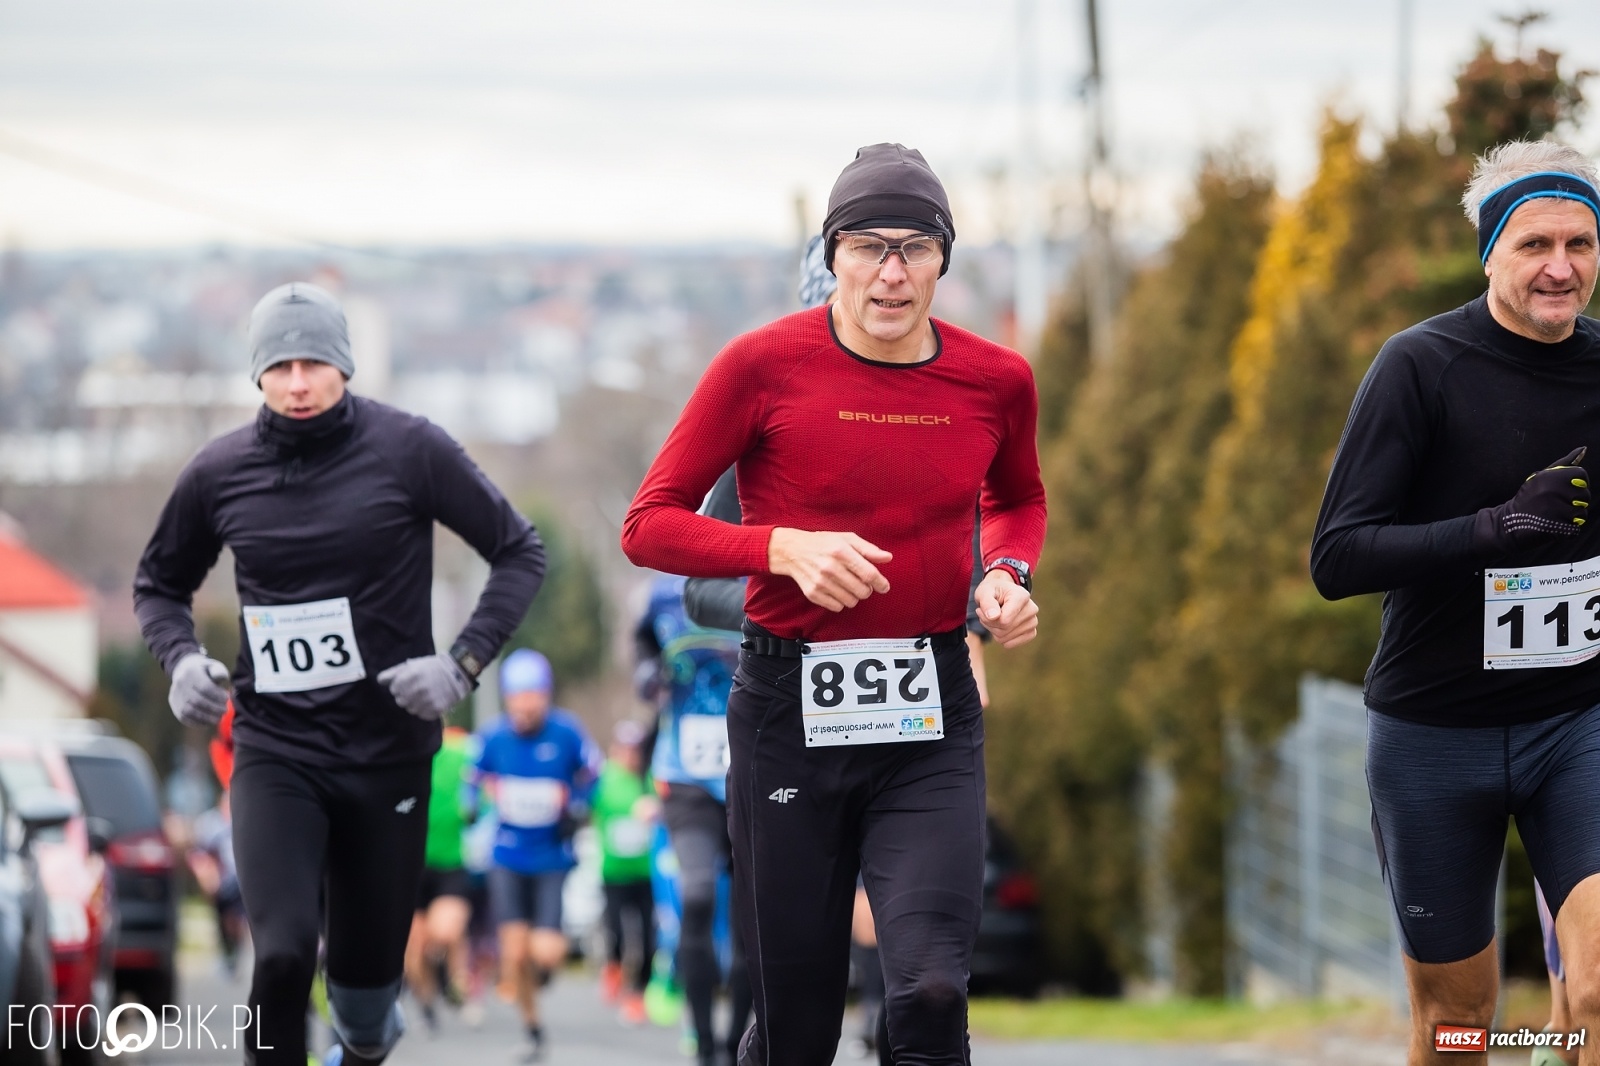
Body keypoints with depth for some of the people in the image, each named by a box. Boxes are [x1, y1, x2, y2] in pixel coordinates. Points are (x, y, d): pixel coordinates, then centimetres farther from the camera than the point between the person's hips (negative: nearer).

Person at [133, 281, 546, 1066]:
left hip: (389, 745, 0)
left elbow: (519, 553, -1)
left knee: (367, 967, 9)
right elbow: (159, 583, 17)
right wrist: (180, 658, -4)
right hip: (274, 750, 0)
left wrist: (463, 663, -14)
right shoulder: (219, 472, 1)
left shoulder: (408, 450, -7)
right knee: (283, 951, -22)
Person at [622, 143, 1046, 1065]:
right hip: (790, 712, -1)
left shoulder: (996, 380, 2)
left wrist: (1011, 574, 3)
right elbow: (649, 526, -3)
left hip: (932, 718, 1)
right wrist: (784, 549, -18)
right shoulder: (764, 366, -7)